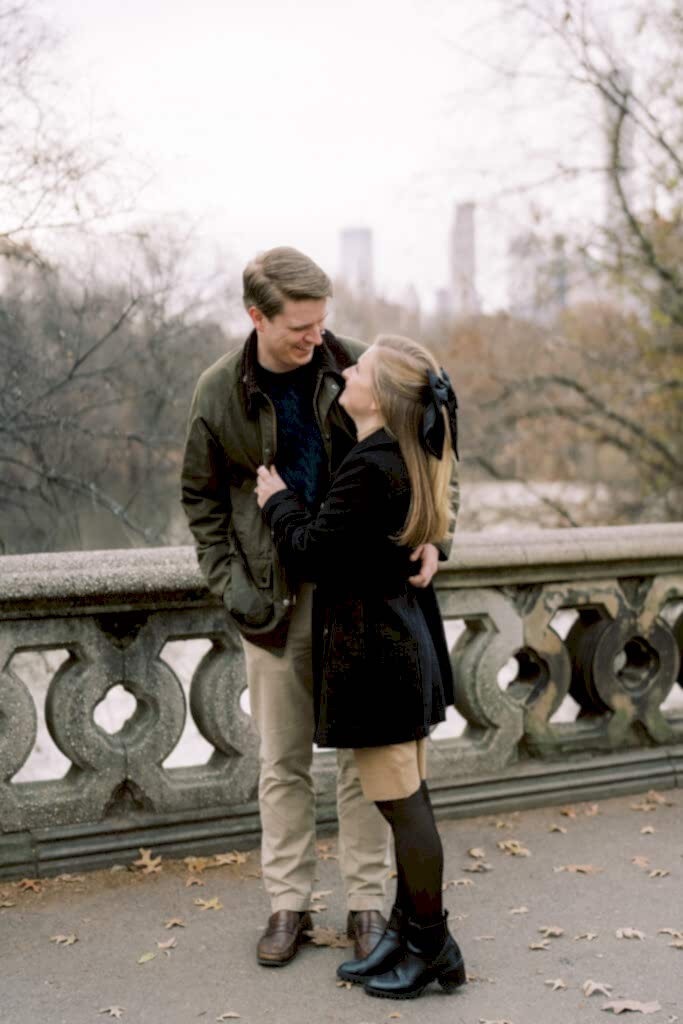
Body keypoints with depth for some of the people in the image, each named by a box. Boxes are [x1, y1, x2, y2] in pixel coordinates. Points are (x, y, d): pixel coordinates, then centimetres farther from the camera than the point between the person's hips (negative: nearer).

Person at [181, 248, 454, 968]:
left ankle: (366, 903, 19)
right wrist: (230, 584, -4)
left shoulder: (353, 369, -5)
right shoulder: (220, 392, -5)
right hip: (275, 595, 0)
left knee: (363, 754, 6)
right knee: (283, 761, 8)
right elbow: (201, 497, 5)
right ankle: (288, 903, 21)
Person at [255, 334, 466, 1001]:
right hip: (406, 642, 10)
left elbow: (314, 554, -18)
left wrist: (279, 504, 0)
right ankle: (409, 934, 28)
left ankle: (430, 947, 14)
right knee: (407, 798, 16)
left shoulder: (369, 469, -22)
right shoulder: (408, 456, 7)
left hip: (375, 654, -10)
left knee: (400, 802, 1)